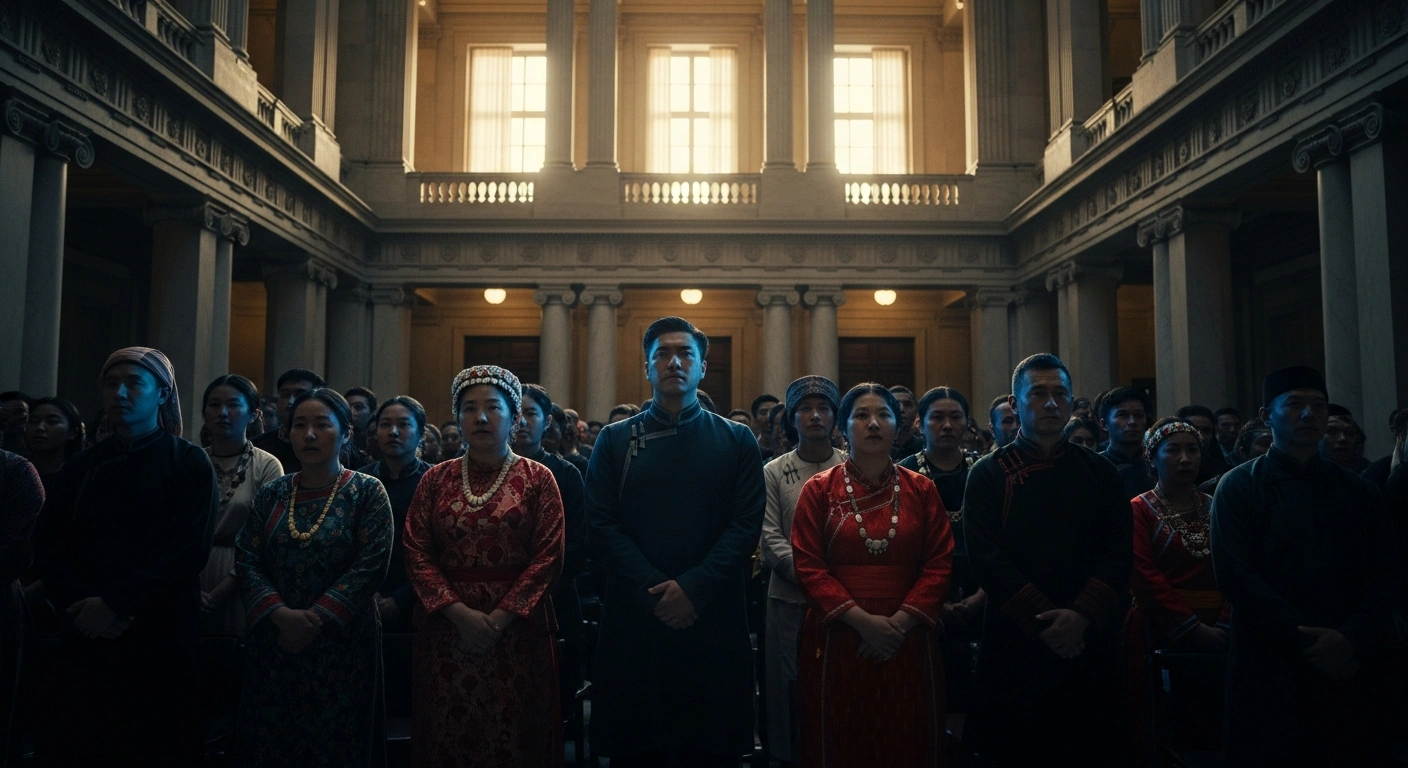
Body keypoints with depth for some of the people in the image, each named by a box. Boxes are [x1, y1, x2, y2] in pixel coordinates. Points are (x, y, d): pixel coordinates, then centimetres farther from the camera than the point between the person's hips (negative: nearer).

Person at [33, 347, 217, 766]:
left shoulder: (189, 462, -1)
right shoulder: (82, 466, 13)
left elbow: (190, 549, -11)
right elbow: (47, 546, 6)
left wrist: (115, 603, -16)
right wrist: (80, 605, -10)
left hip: (161, 637, -4)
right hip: (85, 635, 4)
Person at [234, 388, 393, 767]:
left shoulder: (367, 492, -4)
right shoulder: (271, 494, 7)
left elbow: (370, 565, -12)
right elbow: (247, 560, 0)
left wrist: (317, 618, -18)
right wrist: (281, 614, -15)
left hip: (341, 644, -3)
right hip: (274, 643, 4)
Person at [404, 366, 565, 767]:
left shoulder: (538, 478, 1)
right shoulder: (436, 479, 7)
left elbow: (547, 557, -6)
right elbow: (416, 554, 1)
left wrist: (499, 618, -14)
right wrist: (460, 612, -11)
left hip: (516, 630, -2)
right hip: (445, 627, 2)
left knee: (511, 734, 3)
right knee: (448, 733, 7)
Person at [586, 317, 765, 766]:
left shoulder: (737, 442, 7)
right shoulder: (615, 440, 7)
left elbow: (746, 526, -2)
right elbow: (601, 528, -1)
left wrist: (692, 589, -14)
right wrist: (654, 592, -12)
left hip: (713, 621, 0)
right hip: (633, 618, 0)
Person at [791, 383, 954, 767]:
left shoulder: (921, 490, 6)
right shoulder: (819, 490, 1)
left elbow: (939, 564, 1)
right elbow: (809, 567, -5)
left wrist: (901, 621, -12)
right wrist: (863, 620, -14)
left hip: (908, 641, 1)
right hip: (838, 638, -1)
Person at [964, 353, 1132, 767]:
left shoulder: (1100, 473, 8)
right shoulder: (988, 474, 0)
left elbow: (1119, 553, 0)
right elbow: (985, 558, -9)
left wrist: (1082, 616, -14)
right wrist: (1045, 621, -15)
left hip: (1091, 643, 3)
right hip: (1016, 645, -2)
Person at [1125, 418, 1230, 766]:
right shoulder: (1139, 510, -2)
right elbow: (1144, 578, -12)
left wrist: (1223, 625, -11)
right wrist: (1193, 627, -16)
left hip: (1217, 634, 4)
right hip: (1159, 632, -4)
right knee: (1158, 732, 1)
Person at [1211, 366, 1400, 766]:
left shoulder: (1359, 491, 13)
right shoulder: (1239, 487, 1)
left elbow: (1386, 576, 5)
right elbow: (1236, 576, -9)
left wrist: (1352, 639, -12)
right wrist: (1308, 641, -15)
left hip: (1351, 669, 4)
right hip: (1270, 670, -3)